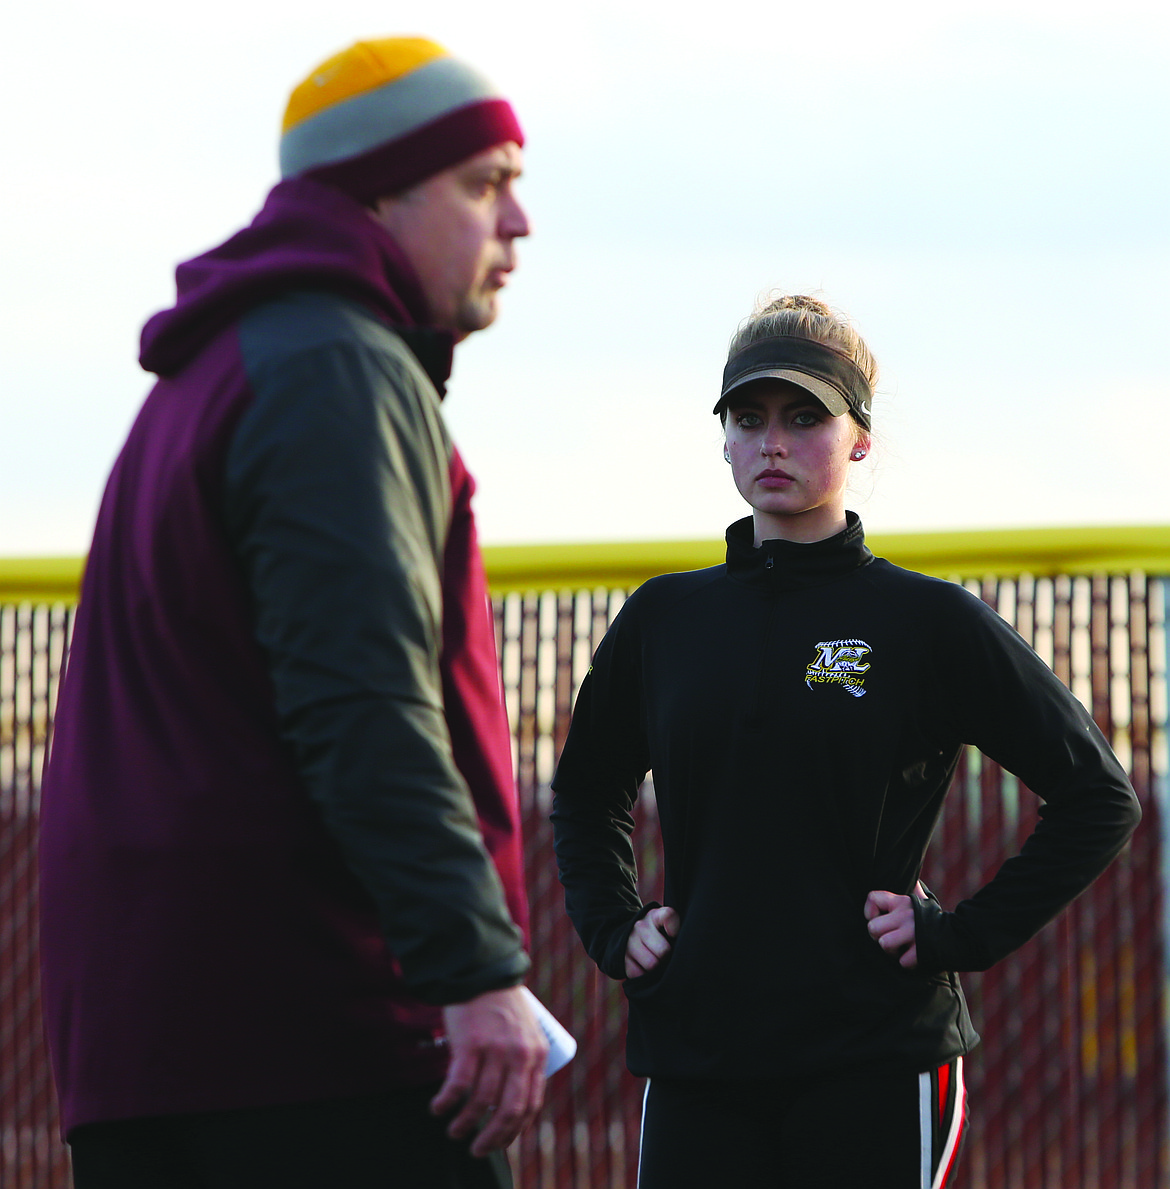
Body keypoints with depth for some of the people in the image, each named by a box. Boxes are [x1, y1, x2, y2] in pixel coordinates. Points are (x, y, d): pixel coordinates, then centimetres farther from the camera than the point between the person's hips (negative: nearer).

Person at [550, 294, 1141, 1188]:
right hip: (695, 1055, 3)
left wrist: (965, 936, -4)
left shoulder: (930, 621, 0)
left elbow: (1099, 796, 3)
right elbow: (586, 794, 28)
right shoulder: (665, 619, 11)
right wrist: (614, 929, 12)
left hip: (875, 1058, -3)